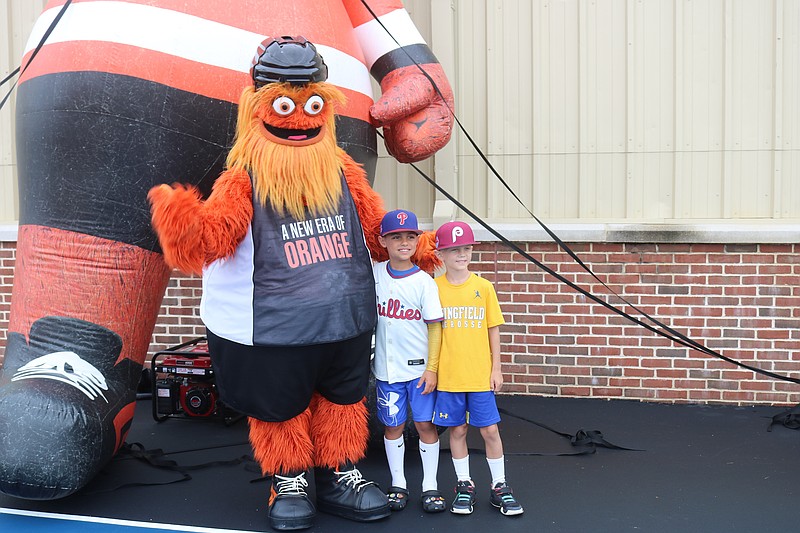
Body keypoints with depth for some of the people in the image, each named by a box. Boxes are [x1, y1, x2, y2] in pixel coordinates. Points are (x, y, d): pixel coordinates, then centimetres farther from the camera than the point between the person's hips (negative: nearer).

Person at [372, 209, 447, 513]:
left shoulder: (424, 282, -7)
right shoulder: (374, 274, -1)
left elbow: (434, 327, -5)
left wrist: (432, 368, -9)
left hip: (420, 367, -2)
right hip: (387, 367, 2)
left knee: (425, 425, 3)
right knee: (393, 426, 11)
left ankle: (430, 486, 17)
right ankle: (397, 484, 25)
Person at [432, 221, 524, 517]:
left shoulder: (483, 287, -1)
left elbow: (493, 329, 4)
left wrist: (496, 368, 2)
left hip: (480, 375, 0)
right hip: (447, 375, 0)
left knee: (490, 430, 4)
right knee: (457, 429, 10)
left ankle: (500, 487, 19)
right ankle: (464, 486, 24)